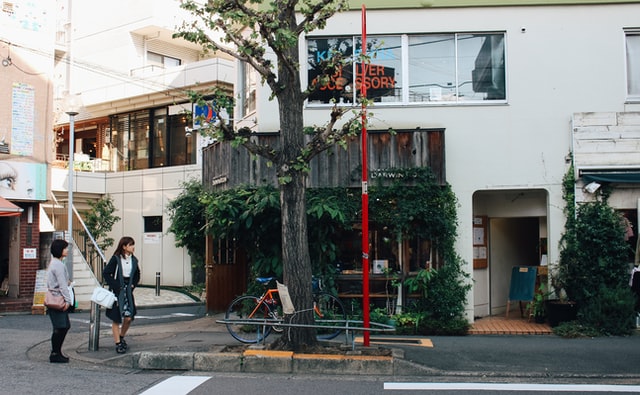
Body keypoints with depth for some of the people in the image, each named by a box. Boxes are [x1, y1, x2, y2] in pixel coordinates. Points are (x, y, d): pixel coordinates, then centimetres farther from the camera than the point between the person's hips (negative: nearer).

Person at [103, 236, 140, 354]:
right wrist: (115, 286, -14)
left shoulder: (134, 260, 5)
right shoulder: (116, 259, -10)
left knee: (128, 317, 0)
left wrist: (133, 285, 7)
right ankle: (118, 343, 10)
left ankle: (121, 337, 24)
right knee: (116, 318, 3)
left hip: (128, 291, 5)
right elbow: (106, 273, -11)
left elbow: (137, 275, 20)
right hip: (117, 291, -4)